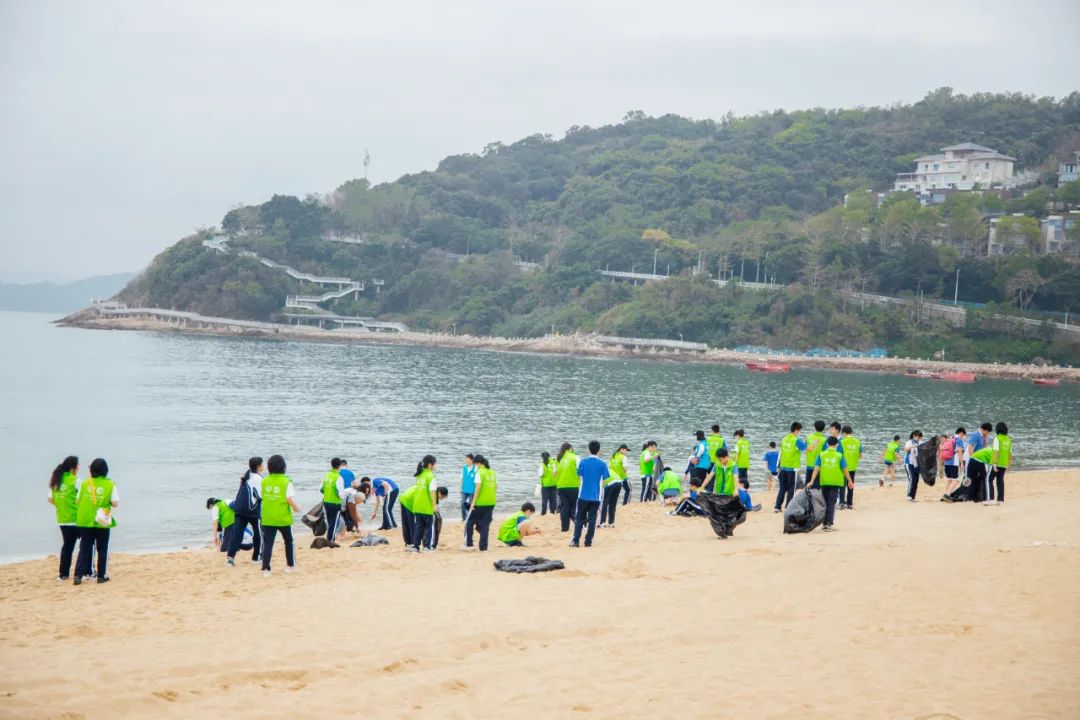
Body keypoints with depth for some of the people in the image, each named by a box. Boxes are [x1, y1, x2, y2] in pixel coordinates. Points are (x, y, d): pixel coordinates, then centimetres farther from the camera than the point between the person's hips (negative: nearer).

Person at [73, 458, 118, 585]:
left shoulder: (84, 483, -1)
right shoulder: (110, 484, -6)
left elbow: (77, 501, 2)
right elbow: (115, 503, -10)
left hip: (85, 521, 2)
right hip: (103, 522, -2)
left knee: (84, 549, 6)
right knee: (102, 550, 10)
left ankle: (78, 575, -3)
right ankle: (101, 576, 12)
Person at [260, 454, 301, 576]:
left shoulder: (265, 481, 2)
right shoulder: (286, 481, -11)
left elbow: (262, 497, 10)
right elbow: (290, 498, -18)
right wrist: (296, 507, -1)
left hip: (268, 519, 2)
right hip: (283, 519, -2)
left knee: (267, 543, 2)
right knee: (288, 541, 18)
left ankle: (265, 568, -7)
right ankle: (290, 565, 26)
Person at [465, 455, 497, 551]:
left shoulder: (480, 472, -11)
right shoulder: (492, 472, 9)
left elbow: (478, 487, -17)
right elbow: (496, 486, 14)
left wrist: (473, 502, -15)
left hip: (480, 502, -6)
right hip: (491, 502, 6)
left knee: (469, 522, 9)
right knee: (485, 525, 10)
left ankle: (468, 543, 7)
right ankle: (483, 547, 7)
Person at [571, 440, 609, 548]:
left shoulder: (583, 462, -3)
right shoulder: (602, 464, -4)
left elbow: (579, 478, 4)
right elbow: (603, 481, 1)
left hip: (583, 495, 0)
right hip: (596, 496, 0)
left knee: (579, 519, 8)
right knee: (592, 519, 7)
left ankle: (575, 541, 2)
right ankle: (588, 542, 5)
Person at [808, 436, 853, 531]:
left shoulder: (821, 455, 0)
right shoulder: (839, 456, -3)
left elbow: (816, 468, -6)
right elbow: (845, 470, -1)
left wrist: (812, 481, -6)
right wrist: (850, 481, 9)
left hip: (824, 482, 2)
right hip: (835, 482, -2)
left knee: (825, 503, 15)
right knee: (831, 503, 0)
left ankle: (825, 523, 21)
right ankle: (829, 524, -8)